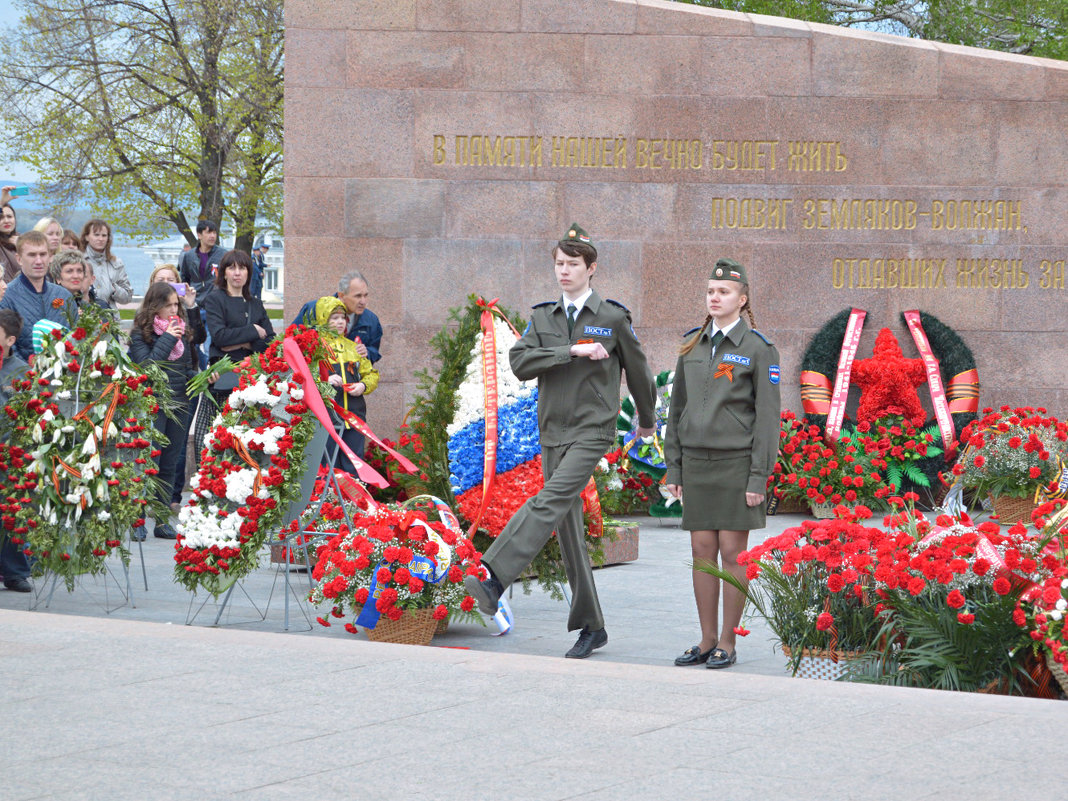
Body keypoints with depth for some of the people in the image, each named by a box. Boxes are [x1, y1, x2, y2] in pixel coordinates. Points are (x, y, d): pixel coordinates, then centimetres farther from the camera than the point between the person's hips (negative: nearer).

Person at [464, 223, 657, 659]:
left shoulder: (613, 318, 1)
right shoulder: (543, 317, 10)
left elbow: (637, 370, 13)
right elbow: (520, 361, -6)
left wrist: (647, 419, 25)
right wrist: (573, 351, -15)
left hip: (592, 431, -5)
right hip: (552, 432, 5)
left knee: (550, 503, -25)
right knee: (569, 527, 5)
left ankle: (494, 580, -39)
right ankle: (591, 627, 12)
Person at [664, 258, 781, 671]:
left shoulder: (758, 349, -4)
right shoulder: (692, 346, 10)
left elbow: (767, 416, -7)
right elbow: (677, 408, 14)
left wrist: (759, 477, -12)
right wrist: (673, 468, 9)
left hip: (736, 463, -4)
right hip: (697, 463, 5)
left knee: (732, 552, -2)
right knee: (702, 552, 4)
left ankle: (728, 643, 5)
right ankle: (707, 641, 12)